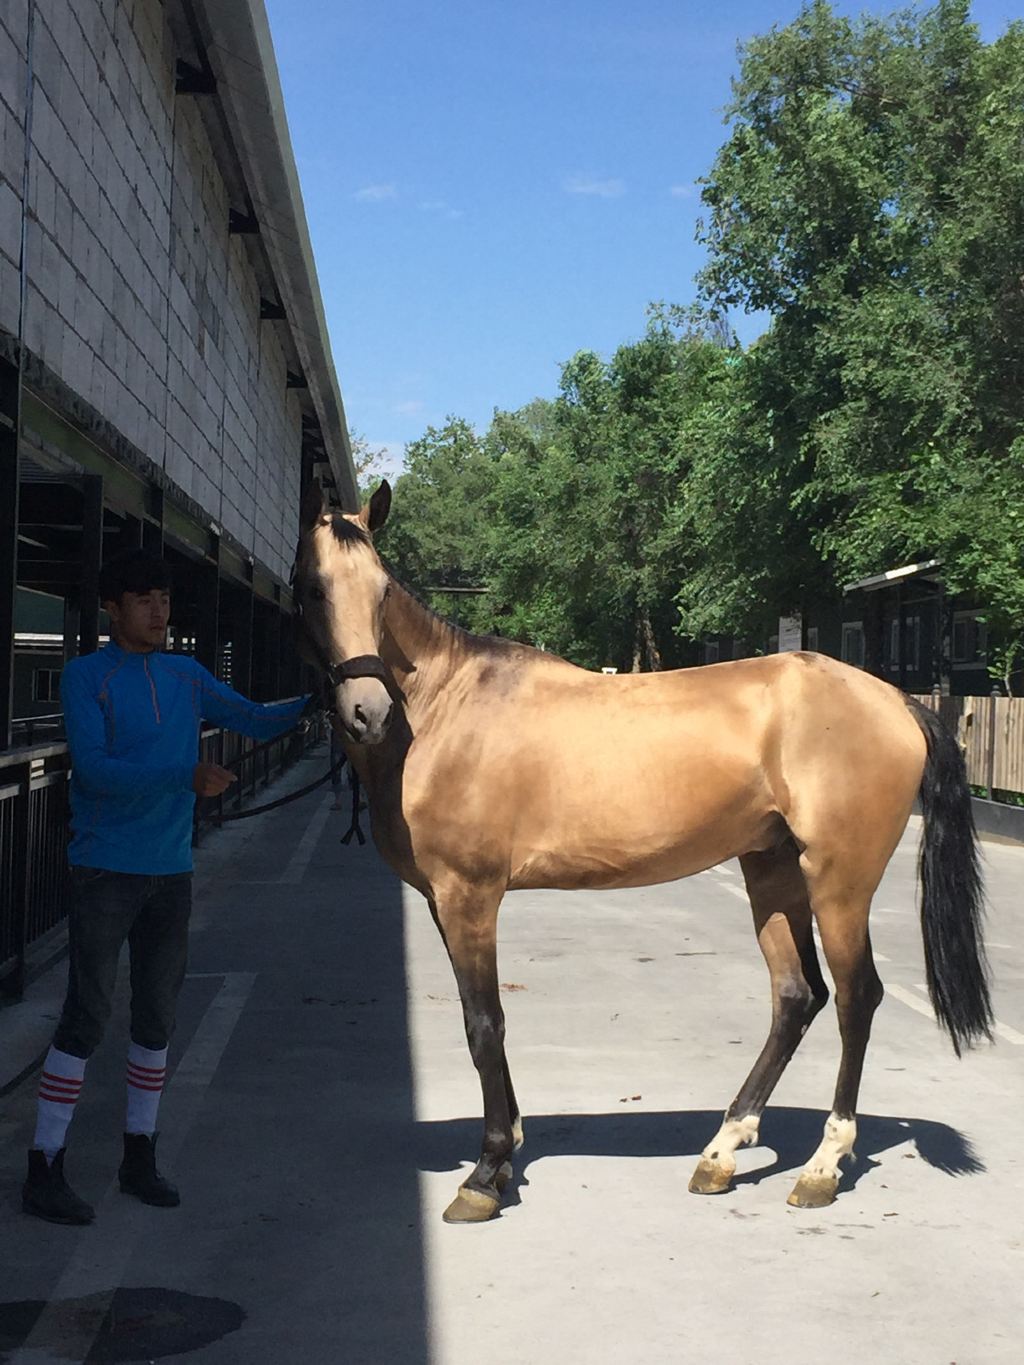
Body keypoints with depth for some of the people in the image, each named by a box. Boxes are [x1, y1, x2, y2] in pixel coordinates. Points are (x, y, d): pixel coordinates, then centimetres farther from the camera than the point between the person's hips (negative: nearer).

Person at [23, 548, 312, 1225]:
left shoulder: (187, 676, 10)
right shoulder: (87, 676, -5)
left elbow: (256, 720, 14)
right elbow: (95, 768, -16)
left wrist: (313, 704, -3)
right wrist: (185, 775, -25)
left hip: (171, 870, 5)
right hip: (107, 870, -5)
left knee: (158, 1016, 10)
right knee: (88, 1016, -5)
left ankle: (140, 1156, 23)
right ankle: (44, 1168, 6)